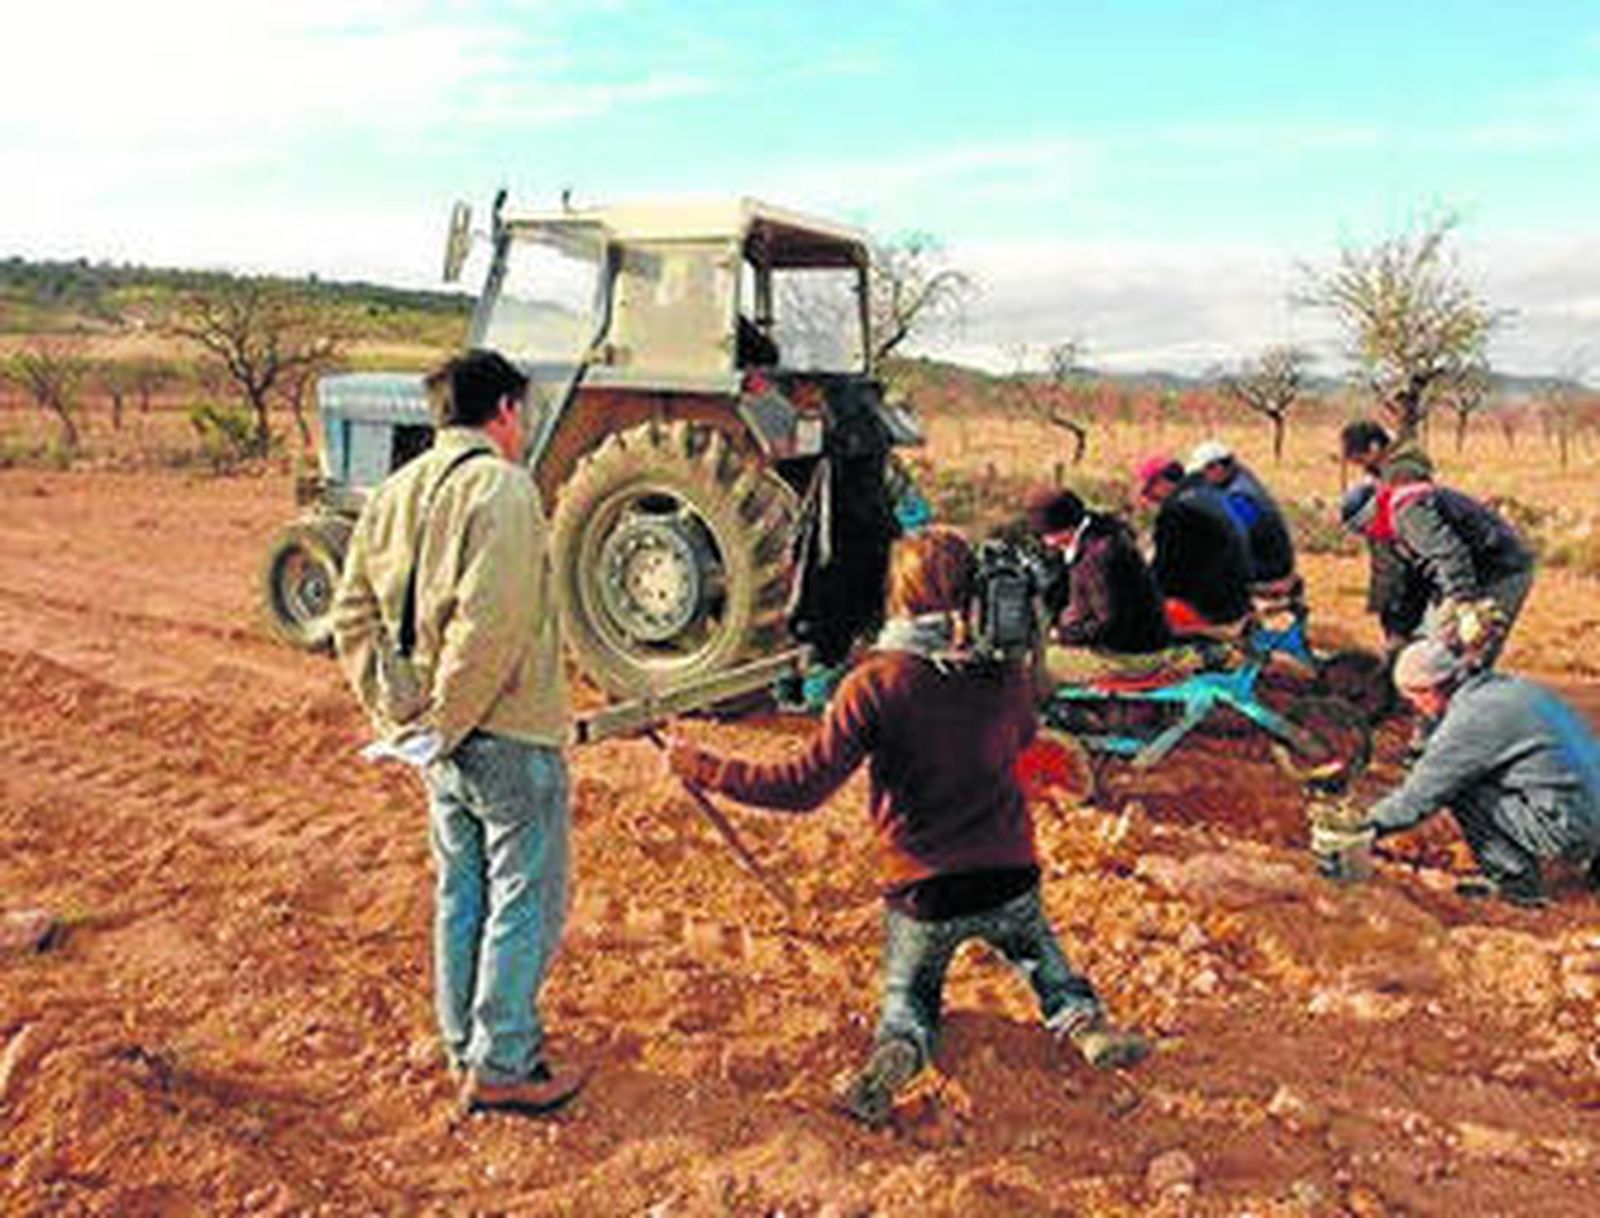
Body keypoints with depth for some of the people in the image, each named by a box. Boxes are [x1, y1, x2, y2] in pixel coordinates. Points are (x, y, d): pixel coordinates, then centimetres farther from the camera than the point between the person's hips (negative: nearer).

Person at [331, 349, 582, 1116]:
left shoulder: (394, 492, 9)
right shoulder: (500, 486, -16)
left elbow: (353, 617, 10)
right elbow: (490, 623, -26)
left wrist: (397, 714, 9)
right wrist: (447, 722, -17)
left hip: (445, 742, 8)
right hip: (510, 735, -8)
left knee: (460, 895, 18)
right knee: (524, 901, 4)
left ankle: (466, 1049, 31)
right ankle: (502, 1067, 13)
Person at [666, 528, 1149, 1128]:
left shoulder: (876, 683, -16)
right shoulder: (1005, 673, -5)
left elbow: (804, 786, -17)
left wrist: (701, 767, -10)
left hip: (922, 894, -2)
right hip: (1010, 880, 3)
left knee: (909, 995, 24)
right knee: (1039, 954, 33)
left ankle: (897, 1052, -8)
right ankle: (1083, 1020, 6)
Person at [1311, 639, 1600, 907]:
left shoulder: (1469, 720, -16)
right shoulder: (1509, 686, 9)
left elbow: (1419, 797, -11)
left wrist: (1363, 829, 1)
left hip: (1569, 826, -9)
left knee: (1459, 789, -7)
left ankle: (1515, 879, 2)